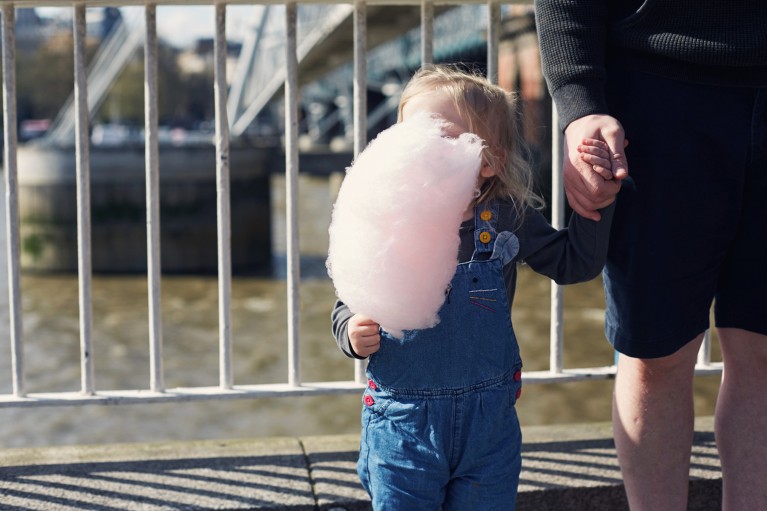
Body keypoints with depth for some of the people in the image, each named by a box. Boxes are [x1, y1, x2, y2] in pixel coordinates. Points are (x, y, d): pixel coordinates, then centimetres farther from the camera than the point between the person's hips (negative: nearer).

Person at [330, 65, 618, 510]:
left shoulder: (508, 221, -4)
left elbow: (575, 262, 8)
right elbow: (349, 305, 1)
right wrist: (354, 332, -20)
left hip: (490, 422, 2)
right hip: (402, 423, -1)